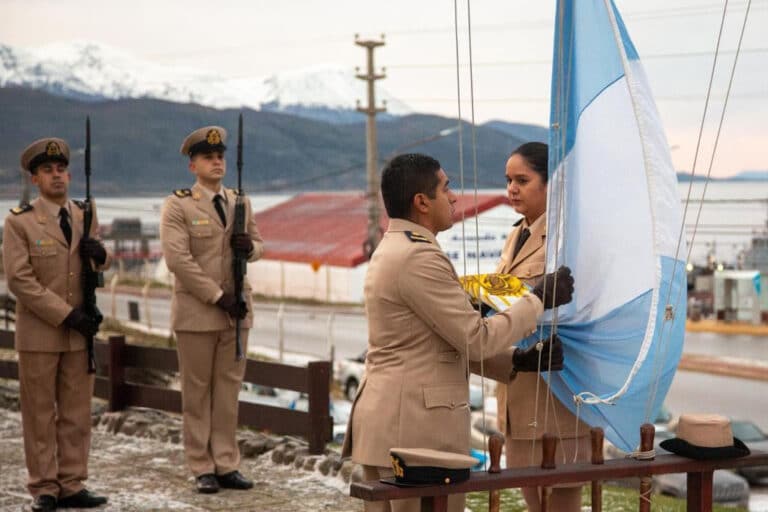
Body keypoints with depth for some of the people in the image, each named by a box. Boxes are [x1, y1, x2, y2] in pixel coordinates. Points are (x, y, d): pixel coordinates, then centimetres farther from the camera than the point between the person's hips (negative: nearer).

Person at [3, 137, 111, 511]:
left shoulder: (86, 216, 8)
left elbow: (100, 267, 18)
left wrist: (100, 253, -8)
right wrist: (67, 315, -18)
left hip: (80, 333, 4)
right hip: (38, 334, -4)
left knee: (77, 413, 7)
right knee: (40, 414, 3)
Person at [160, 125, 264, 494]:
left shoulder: (240, 203, 11)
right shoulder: (178, 205, -6)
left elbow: (258, 244, 18)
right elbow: (177, 259, -15)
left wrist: (250, 246, -8)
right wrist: (218, 297, -17)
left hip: (235, 312, 5)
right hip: (197, 313, -5)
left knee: (229, 390, 7)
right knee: (197, 392, 3)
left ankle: (227, 465, 13)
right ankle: (203, 468, 9)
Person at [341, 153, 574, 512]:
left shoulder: (392, 250, 15)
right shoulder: (419, 257, -17)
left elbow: (452, 340, 17)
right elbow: (476, 337, -15)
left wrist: (516, 360, 9)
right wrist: (540, 298, -5)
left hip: (385, 421, 10)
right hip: (416, 427, -10)